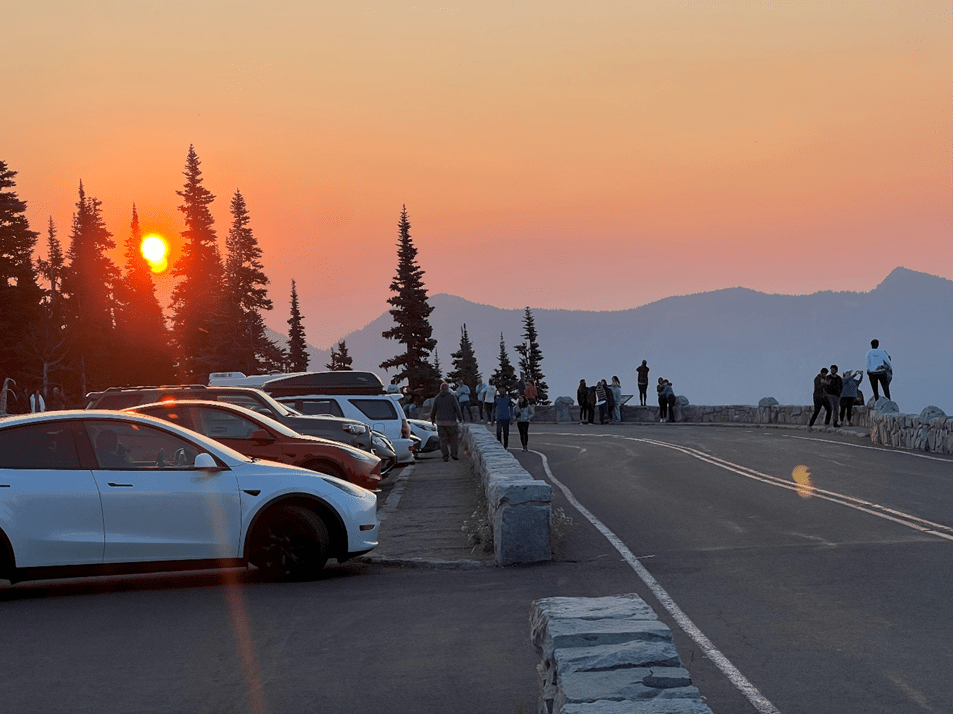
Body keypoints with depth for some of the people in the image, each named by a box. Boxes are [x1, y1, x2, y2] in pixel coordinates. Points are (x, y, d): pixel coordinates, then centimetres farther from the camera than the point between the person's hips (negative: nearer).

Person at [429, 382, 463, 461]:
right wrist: (460, 419, -3)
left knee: (443, 440, 5)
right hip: (451, 422, -2)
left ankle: (445, 455, 0)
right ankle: (453, 453, 2)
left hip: (440, 422, 2)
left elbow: (433, 410, 9)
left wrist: (432, 419, 24)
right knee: (453, 438, 9)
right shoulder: (452, 397, -3)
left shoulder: (437, 398, 4)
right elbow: (457, 408, -6)